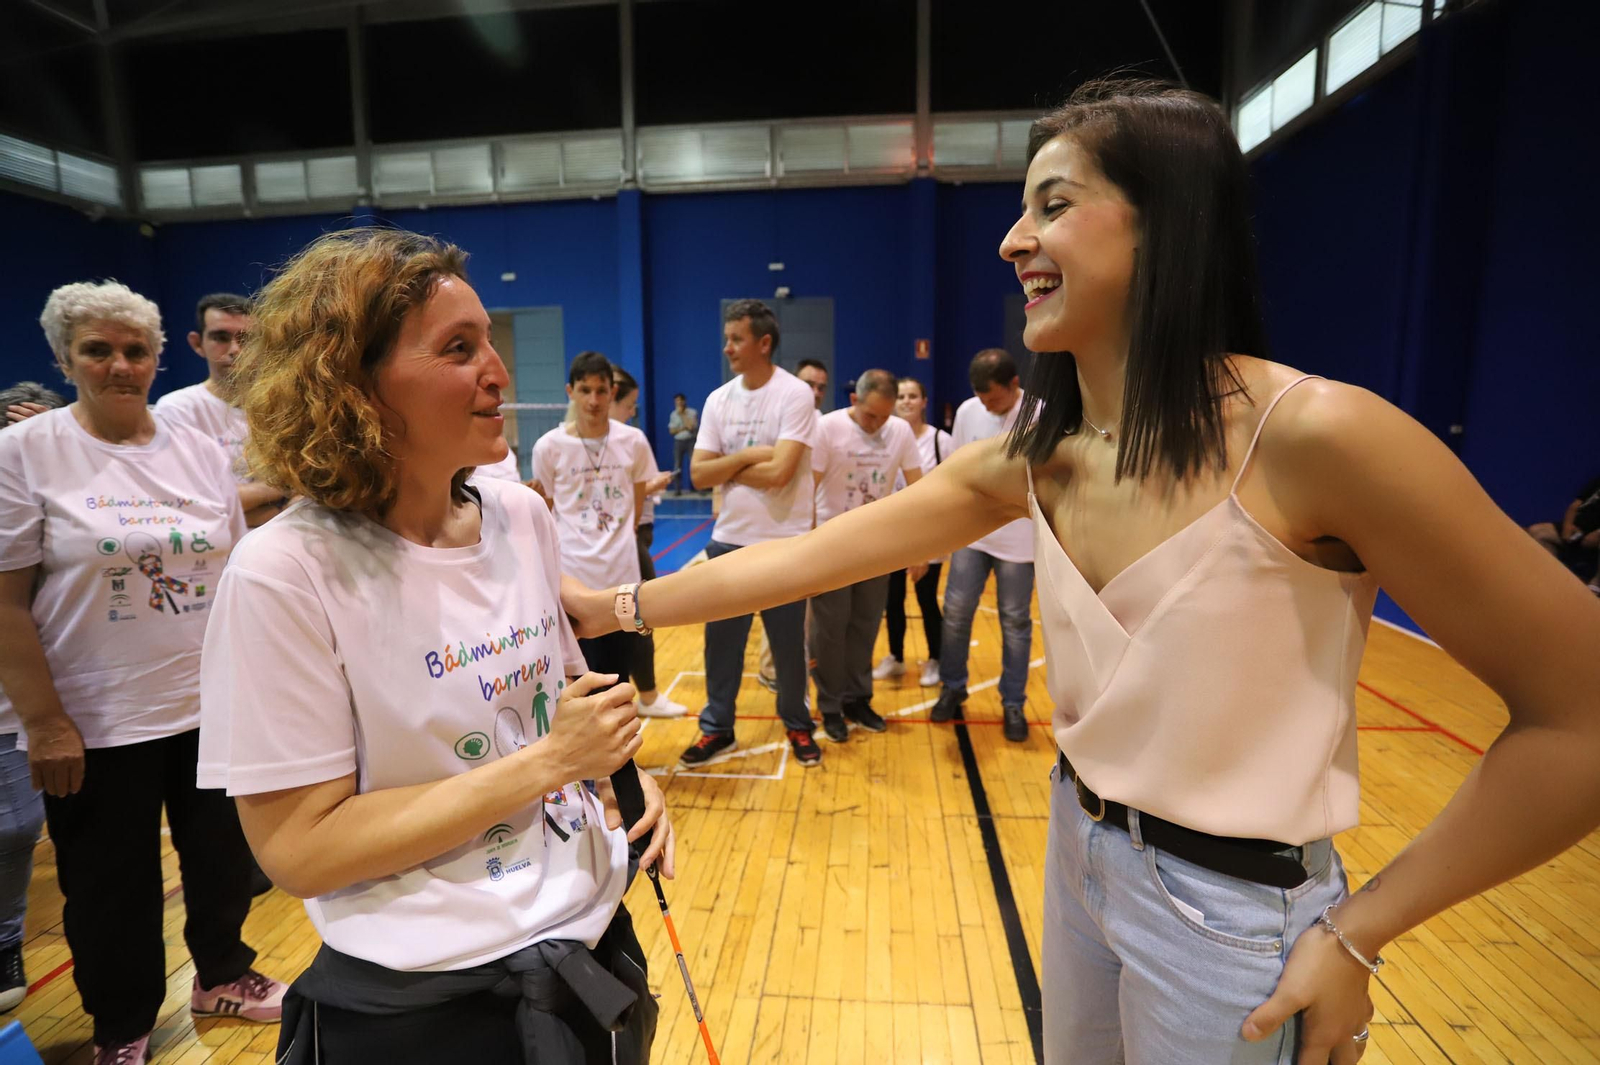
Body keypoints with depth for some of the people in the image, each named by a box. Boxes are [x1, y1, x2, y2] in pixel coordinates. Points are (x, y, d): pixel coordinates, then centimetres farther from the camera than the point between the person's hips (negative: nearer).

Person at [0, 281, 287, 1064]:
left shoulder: (201, 453, 4)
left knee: (222, 856, 16)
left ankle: (222, 974, 41)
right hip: (96, 722, -3)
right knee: (110, 885, 14)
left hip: (213, 706, 3)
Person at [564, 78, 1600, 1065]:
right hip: (1080, 853, 6)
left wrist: (1359, 931, -13)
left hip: (1233, 911, -5)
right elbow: (809, 557, -5)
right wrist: (618, 607, -1)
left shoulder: (1311, 435, -24)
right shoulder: (1034, 457, -6)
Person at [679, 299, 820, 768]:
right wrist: (745, 456, -14)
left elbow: (778, 472, -21)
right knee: (721, 640, 13)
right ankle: (717, 728, 30)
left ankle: (798, 726, 31)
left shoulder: (795, 394, -12)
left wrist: (728, 468, -9)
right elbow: (698, 474, -1)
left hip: (783, 545, -4)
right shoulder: (718, 400, 4)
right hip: (728, 541, 5)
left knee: (788, 645, 11)